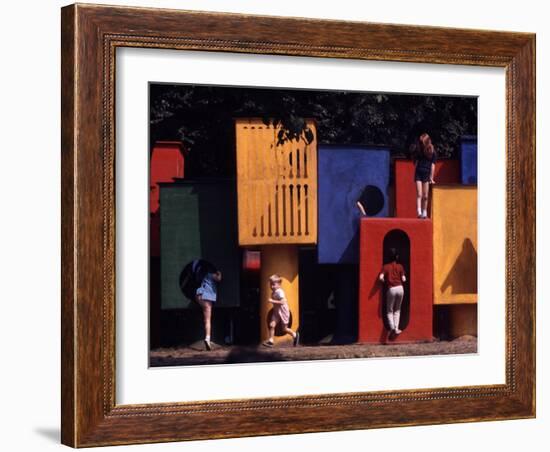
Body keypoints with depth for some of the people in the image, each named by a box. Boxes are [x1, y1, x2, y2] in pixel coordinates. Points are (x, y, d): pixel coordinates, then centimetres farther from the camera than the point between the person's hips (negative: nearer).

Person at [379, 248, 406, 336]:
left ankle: (392, 327, -13)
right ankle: (396, 328, 6)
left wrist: (386, 281, 9)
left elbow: (381, 277, -12)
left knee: (389, 311, 9)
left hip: (391, 289, -2)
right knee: (397, 310, 17)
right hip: (400, 288, 2)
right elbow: (404, 279, 2)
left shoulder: (386, 267, 1)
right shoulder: (400, 266, 5)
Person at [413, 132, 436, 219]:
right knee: (419, 194, -7)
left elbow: (433, 164, 1)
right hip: (418, 173, 0)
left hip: (427, 174, 0)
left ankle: (424, 213, 7)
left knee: (425, 196, 1)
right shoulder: (418, 149, 3)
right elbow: (415, 162, 6)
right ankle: (419, 212, -16)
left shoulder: (432, 151, -1)